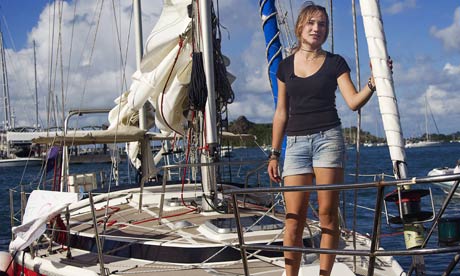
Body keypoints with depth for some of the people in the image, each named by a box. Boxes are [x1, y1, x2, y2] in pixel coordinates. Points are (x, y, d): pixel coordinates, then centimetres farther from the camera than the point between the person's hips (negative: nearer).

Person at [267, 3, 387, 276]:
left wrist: (372, 84, -22)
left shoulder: (334, 63, 5)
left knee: (328, 214, -2)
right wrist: (274, 154, 12)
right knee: (294, 217, -3)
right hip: (296, 142, 2)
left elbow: (353, 101, -4)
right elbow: (281, 113, 14)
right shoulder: (286, 66, 12)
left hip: (328, 138, -2)